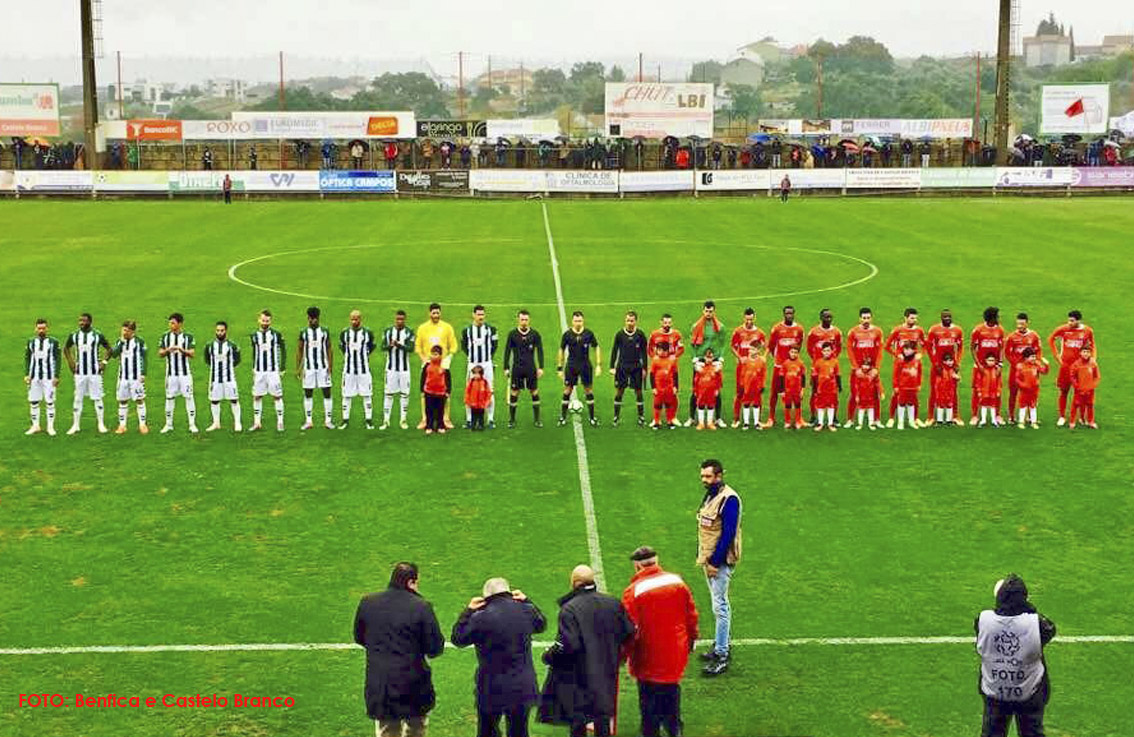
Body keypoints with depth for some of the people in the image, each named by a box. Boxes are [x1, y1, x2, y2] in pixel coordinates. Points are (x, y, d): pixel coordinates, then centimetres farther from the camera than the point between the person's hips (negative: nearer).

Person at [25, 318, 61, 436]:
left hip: (49, 377, -3)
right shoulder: (31, 342, 7)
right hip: (34, 377, 3)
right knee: (33, 402, 5)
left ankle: (50, 427, 8)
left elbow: (57, 360, 1)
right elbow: (27, 358, 11)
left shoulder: (53, 342, 0)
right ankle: (35, 426, 16)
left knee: (50, 402, -1)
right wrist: (26, 375, 2)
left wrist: (56, 376, -5)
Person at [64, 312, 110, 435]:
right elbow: (66, 349, 18)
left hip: (94, 372, -2)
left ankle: (101, 424, 9)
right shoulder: (74, 336, 3)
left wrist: (104, 362, -2)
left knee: (97, 398, 1)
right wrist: (71, 363, 8)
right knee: (78, 398, 4)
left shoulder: (98, 336, -3)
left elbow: (108, 349, 7)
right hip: (79, 372, 2)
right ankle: (75, 425, 10)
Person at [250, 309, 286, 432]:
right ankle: (257, 422, 12)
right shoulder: (255, 335, 8)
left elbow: (283, 351, 2)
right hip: (259, 371, 3)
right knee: (257, 396, 4)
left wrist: (282, 368, -4)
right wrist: (253, 369, 15)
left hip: (273, 370, -3)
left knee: (277, 396, -2)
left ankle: (280, 422, 4)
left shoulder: (276, 334, -2)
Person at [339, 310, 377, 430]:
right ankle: (345, 420, 14)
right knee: (346, 395, 5)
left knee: (367, 395, 2)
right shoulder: (344, 332, 2)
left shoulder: (367, 332, -2)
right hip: (348, 369, 1)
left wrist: (364, 355, 8)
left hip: (364, 369, -1)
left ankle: (369, 420, 10)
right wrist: (348, 356, 12)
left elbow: (372, 346, 12)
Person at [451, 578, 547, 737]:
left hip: (492, 689, -3)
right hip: (522, 687, 3)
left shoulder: (480, 618, -17)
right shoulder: (526, 611, -4)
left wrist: (468, 611, 2)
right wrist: (526, 600, 17)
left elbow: (458, 638, -2)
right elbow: (541, 624, 19)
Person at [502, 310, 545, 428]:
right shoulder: (512, 334, 1)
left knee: (534, 393, 1)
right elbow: (507, 351, 5)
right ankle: (511, 420, 11)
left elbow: (539, 351, 4)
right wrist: (506, 368, 0)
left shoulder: (535, 334, 2)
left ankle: (536, 419, 10)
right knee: (514, 393, 1)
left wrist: (541, 367, -3)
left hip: (531, 368, 0)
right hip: (516, 368, 0)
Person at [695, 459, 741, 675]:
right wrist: (701, 556, 11)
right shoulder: (709, 495, 11)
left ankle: (721, 656, -4)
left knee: (720, 606, -7)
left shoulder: (729, 499, -18)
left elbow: (728, 534, -21)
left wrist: (715, 562, -20)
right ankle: (720, 645, 28)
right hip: (707, 559, 9)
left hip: (721, 560, -9)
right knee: (718, 603, 17)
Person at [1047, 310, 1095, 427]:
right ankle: (1062, 417, 15)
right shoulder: (1063, 329, -5)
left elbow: (1092, 346, 13)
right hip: (1065, 364, 0)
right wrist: (1056, 354, 4)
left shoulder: (1087, 331, -2)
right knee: (1063, 391, 6)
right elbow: (1051, 339, 9)